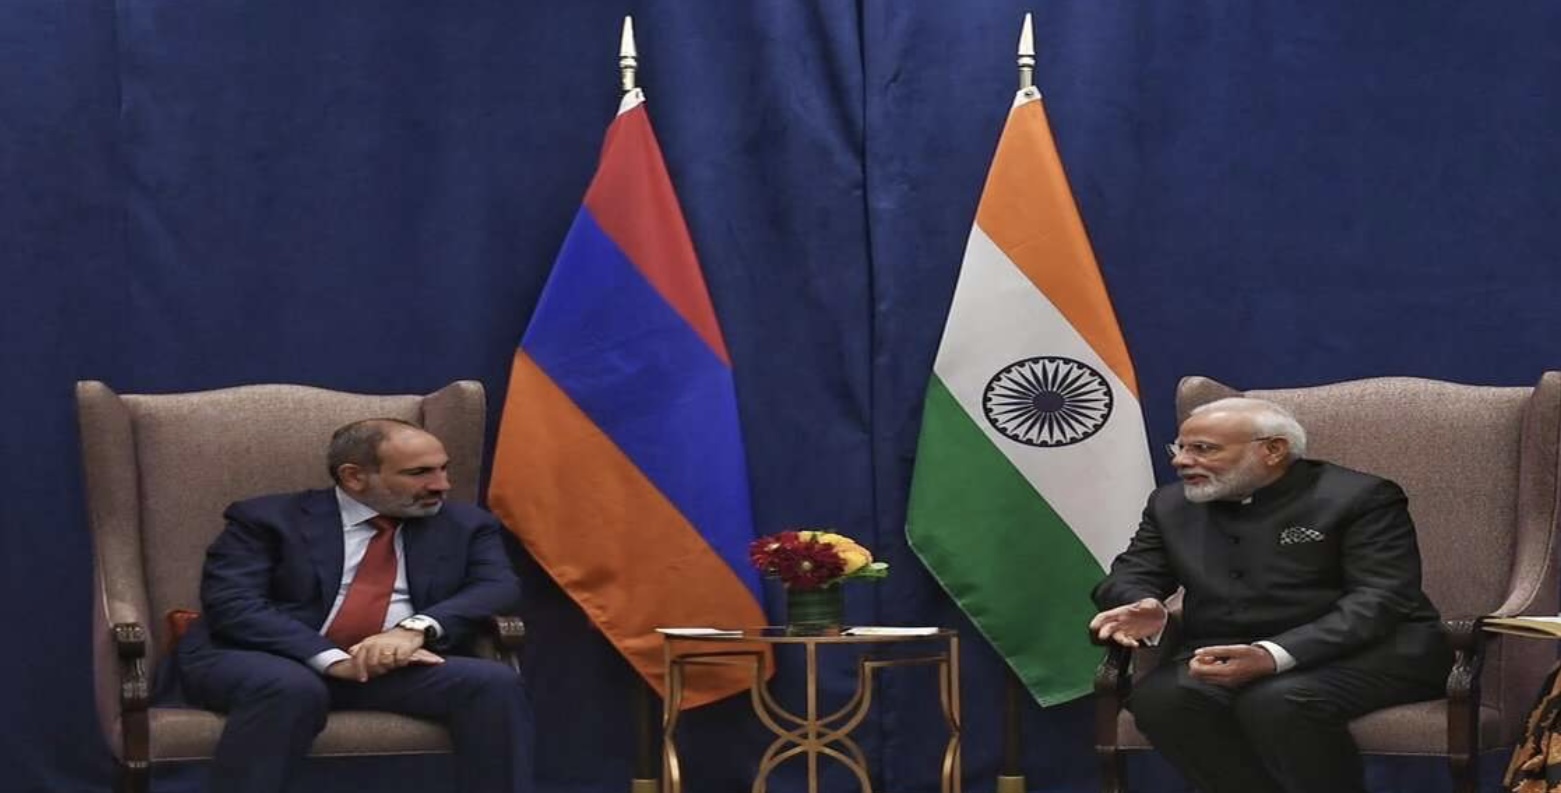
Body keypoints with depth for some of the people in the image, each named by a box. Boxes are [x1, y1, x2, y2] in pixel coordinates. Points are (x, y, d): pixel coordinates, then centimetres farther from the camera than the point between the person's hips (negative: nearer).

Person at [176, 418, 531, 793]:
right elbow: (231, 604, -8)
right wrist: (332, 658, -21)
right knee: (289, 688, -37)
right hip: (273, 662, -3)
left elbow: (498, 588, -1)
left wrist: (417, 628, -21)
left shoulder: (466, 525, 14)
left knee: (494, 682, -23)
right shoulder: (270, 518, 4)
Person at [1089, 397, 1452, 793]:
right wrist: (1142, 608, -14)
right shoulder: (1172, 504, 14)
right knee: (1161, 697, -28)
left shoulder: (1358, 497, -5)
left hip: (1360, 653, -5)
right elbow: (1130, 576, 14)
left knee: (1277, 701, -37)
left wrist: (1274, 656, -29)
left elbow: (1381, 600, -15)